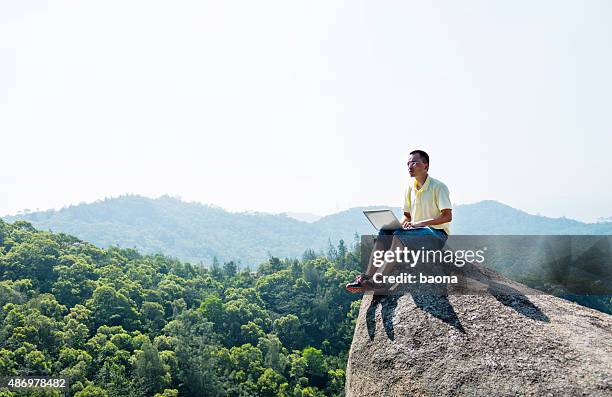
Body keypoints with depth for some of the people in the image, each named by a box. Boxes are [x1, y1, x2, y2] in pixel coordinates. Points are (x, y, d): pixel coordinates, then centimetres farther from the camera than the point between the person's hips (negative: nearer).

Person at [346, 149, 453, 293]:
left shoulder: (438, 187, -8)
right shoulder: (410, 187, 12)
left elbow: (448, 216, -15)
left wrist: (421, 223, -24)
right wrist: (401, 223, -6)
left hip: (437, 233, -7)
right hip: (416, 231, 7)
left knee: (400, 235, -33)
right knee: (384, 233, -19)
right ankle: (367, 276, -29)